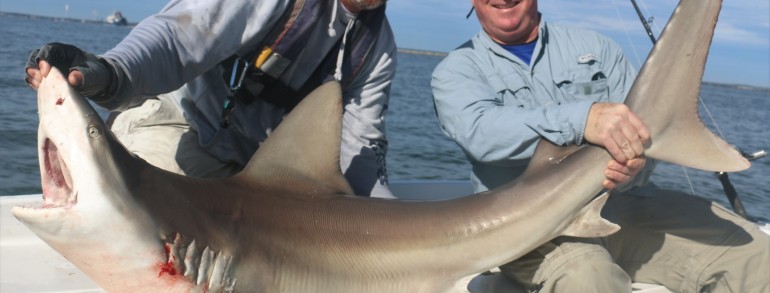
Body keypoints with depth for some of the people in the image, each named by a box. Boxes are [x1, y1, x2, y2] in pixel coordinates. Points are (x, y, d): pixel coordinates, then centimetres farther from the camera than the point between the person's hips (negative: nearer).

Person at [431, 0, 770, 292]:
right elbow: (479, 129, -15)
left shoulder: (595, 47, 17)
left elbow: (640, 128, 7)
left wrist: (633, 166, -18)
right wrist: (582, 118, -29)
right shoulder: (456, 70, 8)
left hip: (625, 207, 4)